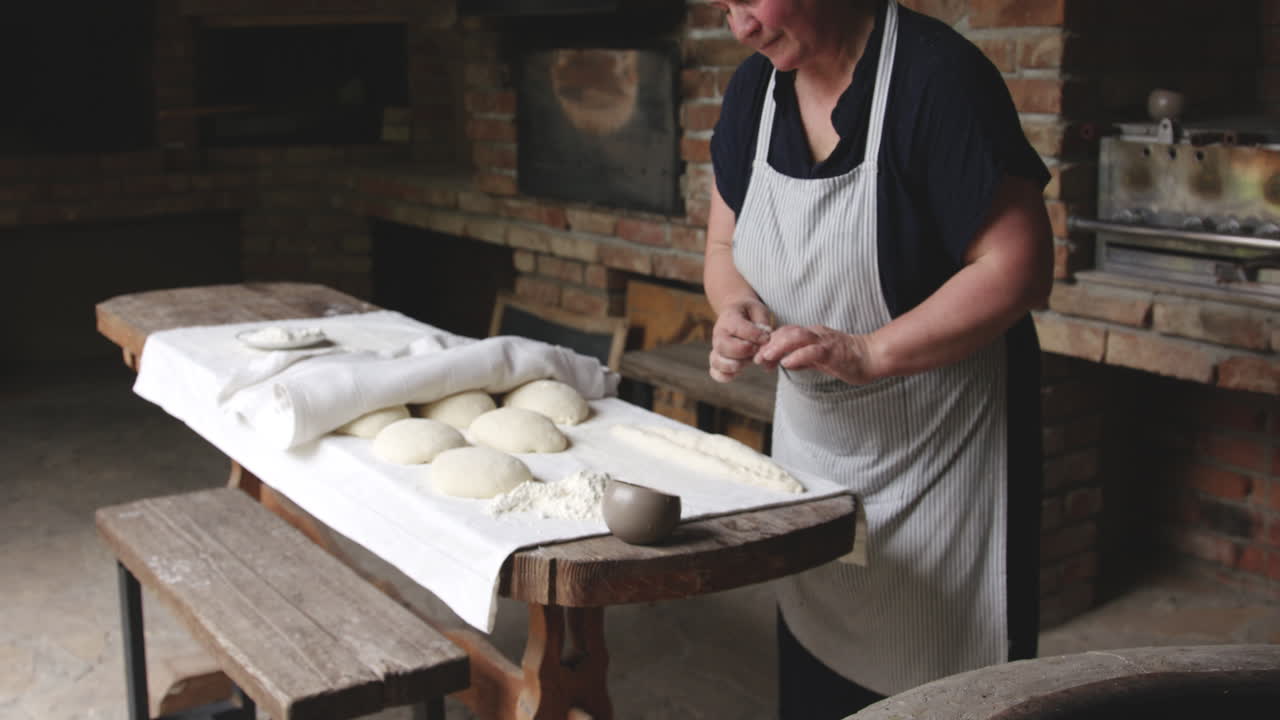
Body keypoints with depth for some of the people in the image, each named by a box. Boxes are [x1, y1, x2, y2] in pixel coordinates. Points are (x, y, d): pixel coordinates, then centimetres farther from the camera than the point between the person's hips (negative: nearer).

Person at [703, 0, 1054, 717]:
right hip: (814, 439, 6)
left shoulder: (937, 74, -20)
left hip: (938, 460, -6)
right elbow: (725, 245, 11)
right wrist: (737, 306, -11)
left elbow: (1020, 268, -22)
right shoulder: (755, 87, 1)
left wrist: (868, 353, -28)